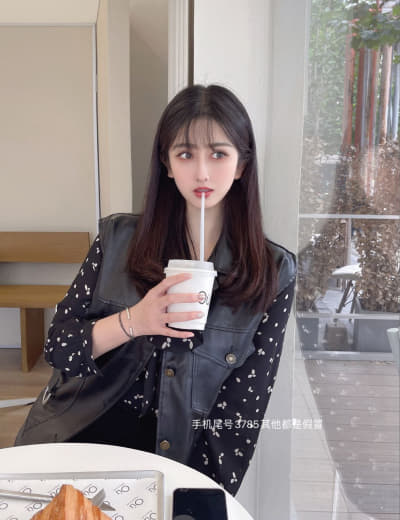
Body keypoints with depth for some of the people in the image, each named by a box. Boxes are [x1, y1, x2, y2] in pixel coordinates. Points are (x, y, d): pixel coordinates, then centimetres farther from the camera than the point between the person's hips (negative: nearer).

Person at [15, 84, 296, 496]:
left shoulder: (273, 273, -6)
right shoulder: (119, 238, -3)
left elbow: (241, 414, -5)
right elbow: (57, 349, -1)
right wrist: (133, 321, -18)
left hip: (174, 461, 0)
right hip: (79, 435, 1)